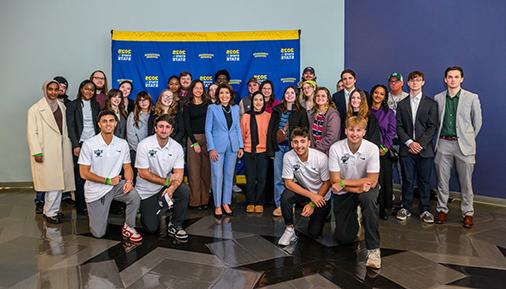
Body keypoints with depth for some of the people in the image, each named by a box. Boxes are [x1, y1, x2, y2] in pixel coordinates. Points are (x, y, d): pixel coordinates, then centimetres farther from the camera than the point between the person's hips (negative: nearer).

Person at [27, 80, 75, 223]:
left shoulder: (62, 106, 11)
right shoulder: (35, 109, -4)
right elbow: (32, 133, -7)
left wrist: (69, 145, 9)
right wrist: (36, 152, -13)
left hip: (61, 151, 5)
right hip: (46, 152, -5)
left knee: (59, 182, 7)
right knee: (53, 183, -6)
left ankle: (53, 209, 21)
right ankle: (50, 212, 9)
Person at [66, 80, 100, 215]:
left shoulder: (96, 105, 14)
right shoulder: (73, 105, 3)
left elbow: (98, 125, 13)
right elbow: (71, 126, -3)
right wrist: (75, 145, -10)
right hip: (79, 144, -3)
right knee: (80, 176, 2)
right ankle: (81, 206, 9)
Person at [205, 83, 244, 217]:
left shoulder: (236, 108, 9)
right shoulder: (212, 108, -1)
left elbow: (238, 128, 12)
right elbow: (208, 130, -2)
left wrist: (241, 146, 5)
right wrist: (211, 148, -10)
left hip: (233, 146, 4)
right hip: (217, 146, -3)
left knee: (229, 175, 8)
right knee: (217, 176, -1)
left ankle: (226, 203, 19)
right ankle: (217, 205, 10)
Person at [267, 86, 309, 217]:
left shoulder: (301, 112, 4)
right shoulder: (277, 110, 10)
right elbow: (271, 129, 9)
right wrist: (270, 148, 2)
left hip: (292, 146, -2)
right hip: (278, 146, 2)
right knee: (278, 177, 4)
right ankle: (279, 205, 12)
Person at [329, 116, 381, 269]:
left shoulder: (372, 149, -18)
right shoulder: (335, 148, -17)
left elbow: (372, 181, -20)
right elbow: (335, 180, -16)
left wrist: (343, 182, -23)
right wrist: (358, 188, -28)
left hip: (365, 188, -1)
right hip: (343, 193, 1)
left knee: (369, 199, -38)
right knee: (343, 238, -1)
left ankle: (373, 248, -26)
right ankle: (354, 217, 35)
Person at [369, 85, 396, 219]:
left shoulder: (389, 112, 9)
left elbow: (391, 131, 3)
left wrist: (385, 147, -8)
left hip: (384, 151, 0)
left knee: (385, 179, -1)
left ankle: (385, 208, 10)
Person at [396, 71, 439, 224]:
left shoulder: (431, 103, 5)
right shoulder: (402, 104, 11)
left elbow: (432, 127, -2)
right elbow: (399, 126, 5)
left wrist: (420, 144, -11)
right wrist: (409, 142, -9)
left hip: (425, 148, -1)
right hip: (406, 148, 1)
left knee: (424, 181, 4)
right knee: (407, 180, 6)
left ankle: (424, 210, 15)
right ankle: (406, 208, 17)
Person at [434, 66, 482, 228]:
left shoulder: (472, 98, 0)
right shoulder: (438, 98, 5)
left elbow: (477, 122, 6)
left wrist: (469, 138, 9)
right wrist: (440, 137, 8)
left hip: (463, 145, -2)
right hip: (443, 143, 2)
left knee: (466, 181, 4)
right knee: (442, 180, 7)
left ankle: (467, 213, 16)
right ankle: (442, 209, 20)